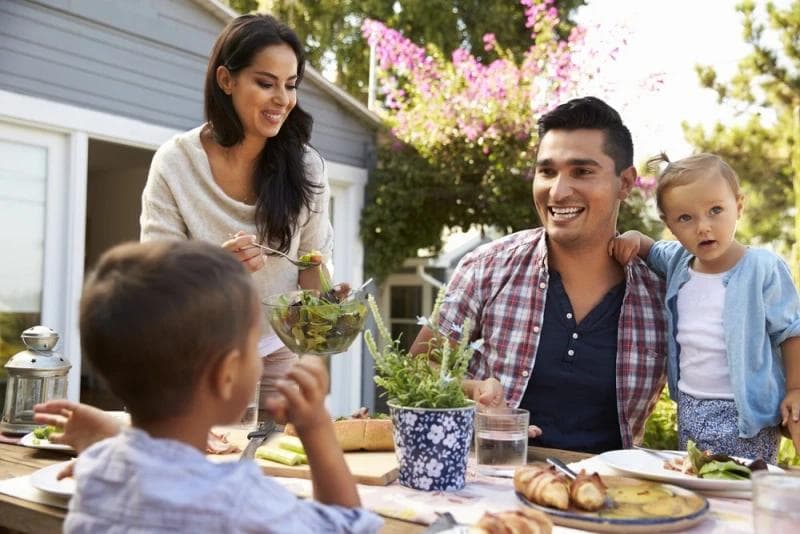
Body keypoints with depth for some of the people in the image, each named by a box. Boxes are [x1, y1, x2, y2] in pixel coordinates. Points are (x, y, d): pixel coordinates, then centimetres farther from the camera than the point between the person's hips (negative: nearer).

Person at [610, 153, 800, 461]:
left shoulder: (763, 268, -14)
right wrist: (632, 238, 0)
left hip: (746, 415, -5)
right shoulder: (677, 260, 1)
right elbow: (648, 250, 22)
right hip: (689, 410, 6)